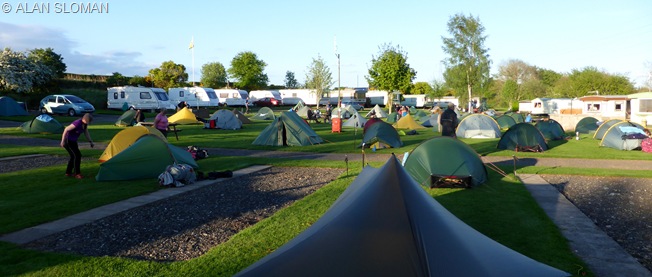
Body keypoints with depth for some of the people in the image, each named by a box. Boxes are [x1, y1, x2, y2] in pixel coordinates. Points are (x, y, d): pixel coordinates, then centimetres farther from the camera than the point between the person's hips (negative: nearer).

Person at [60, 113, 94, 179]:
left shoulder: (85, 124, -3)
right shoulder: (77, 123, -29)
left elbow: (86, 133, 10)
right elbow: (66, 129, -25)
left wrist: (91, 142, 4)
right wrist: (63, 141, -24)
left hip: (73, 141, 9)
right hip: (67, 141, -9)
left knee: (74, 156, 14)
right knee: (77, 155, -12)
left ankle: (68, 172, 26)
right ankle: (77, 173, -5)